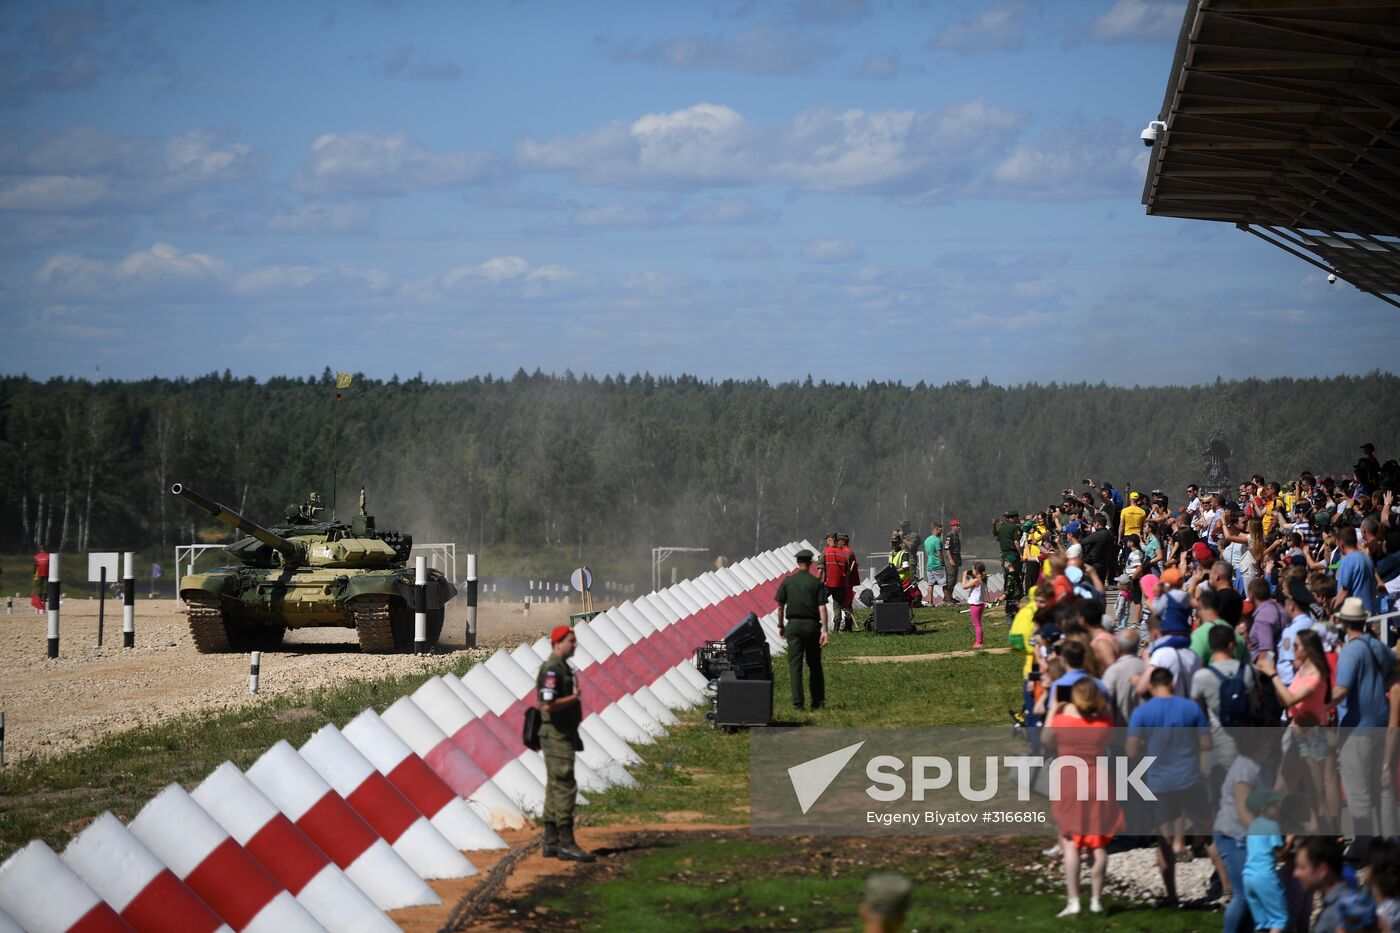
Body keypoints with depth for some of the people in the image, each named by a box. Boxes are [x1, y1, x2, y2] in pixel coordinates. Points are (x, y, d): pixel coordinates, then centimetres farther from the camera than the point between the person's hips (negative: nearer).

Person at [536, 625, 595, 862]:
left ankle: (551, 842, 14)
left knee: (555, 788, 11)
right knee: (565, 787, -12)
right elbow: (548, 704, -26)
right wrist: (574, 698, -13)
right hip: (556, 735, -11)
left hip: (563, 735, 11)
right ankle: (566, 844, -13)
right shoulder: (552, 669, -15)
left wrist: (574, 736, 23)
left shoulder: (563, 668, 17)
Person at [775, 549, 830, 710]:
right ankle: (818, 701, 14)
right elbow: (822, 607, -7)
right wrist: (824, 630, -9)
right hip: (812, 625, 0)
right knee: (814, 665, 11)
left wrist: (781, 626, 14)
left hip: (793, 625, 0)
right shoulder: (816, 583, -1)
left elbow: (780, 606, 4)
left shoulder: (787, 581, 2)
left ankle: (798, 702, -7)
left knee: (795, 664, 0)